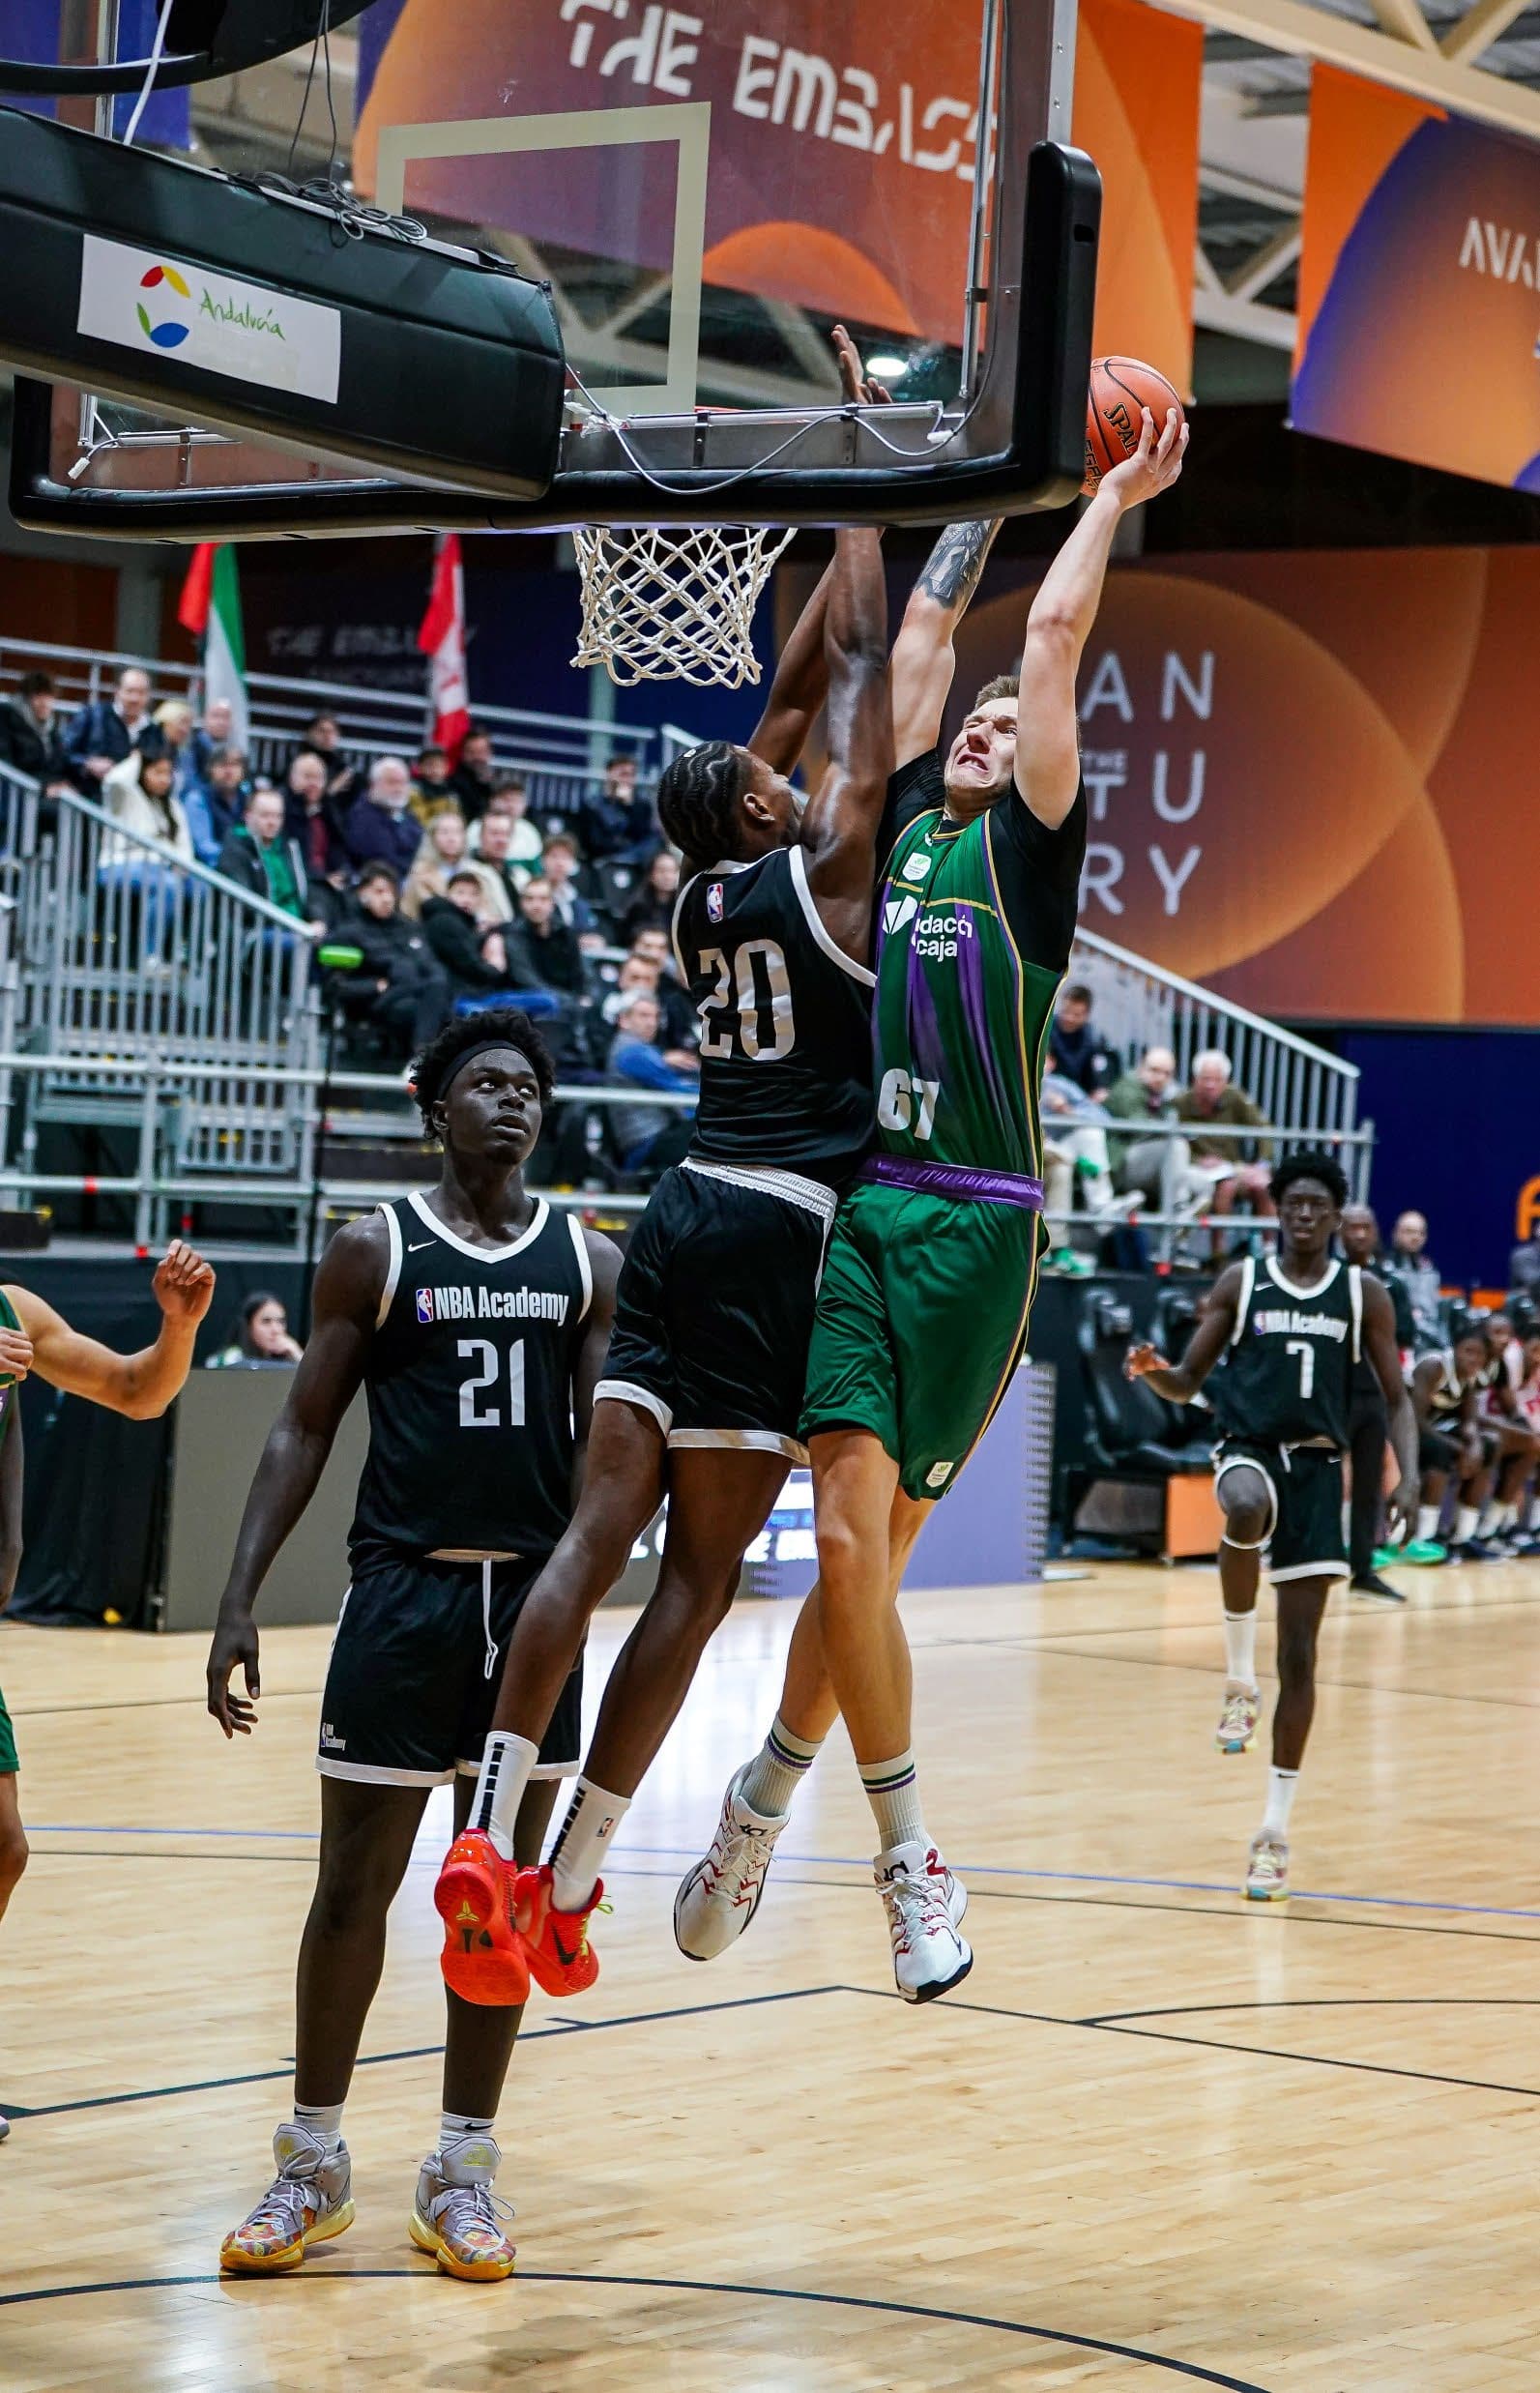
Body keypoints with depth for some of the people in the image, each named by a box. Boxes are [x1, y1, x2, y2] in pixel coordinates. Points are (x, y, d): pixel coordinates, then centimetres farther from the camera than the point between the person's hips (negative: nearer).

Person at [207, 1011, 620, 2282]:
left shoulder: (590, 1260, 6)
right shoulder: (374, 1249, 1)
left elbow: (602, 1443, 7)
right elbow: (303, 1431, 1)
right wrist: (240, 1598, -6)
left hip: (535, 1596, 2)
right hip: (403, 1590, -2)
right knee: (354, 1885, 1)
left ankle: (463, 2172, 15)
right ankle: (313, 2164, 14)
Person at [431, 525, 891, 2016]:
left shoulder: (702, 895, 14)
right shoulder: (822, 869, -4)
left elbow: (791, 706, 25)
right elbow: (862, 674, 1)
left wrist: (842, 550, 30)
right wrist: (867, 540, 12)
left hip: (686, 1217, 6)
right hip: (782, 1227, -6)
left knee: (601, 1532, -1)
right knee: (699, 1575, -4)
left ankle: (488, 1837, -15)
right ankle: (567, 1885, -7)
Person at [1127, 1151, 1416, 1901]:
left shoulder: (1364, 1295, 6)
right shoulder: (1240, 1283, 4)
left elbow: (1396, 1397, 9)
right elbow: (1186, 1384, 6)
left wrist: (1408, 1475, -8)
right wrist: (1152, 1370, -17)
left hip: (1317, 1467, 1)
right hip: (1248, 1450, -1)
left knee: (1299, 1657, -1)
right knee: (1247, 1508, -42)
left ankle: (1275, 1830, 6)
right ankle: (1238, 1679, -23)